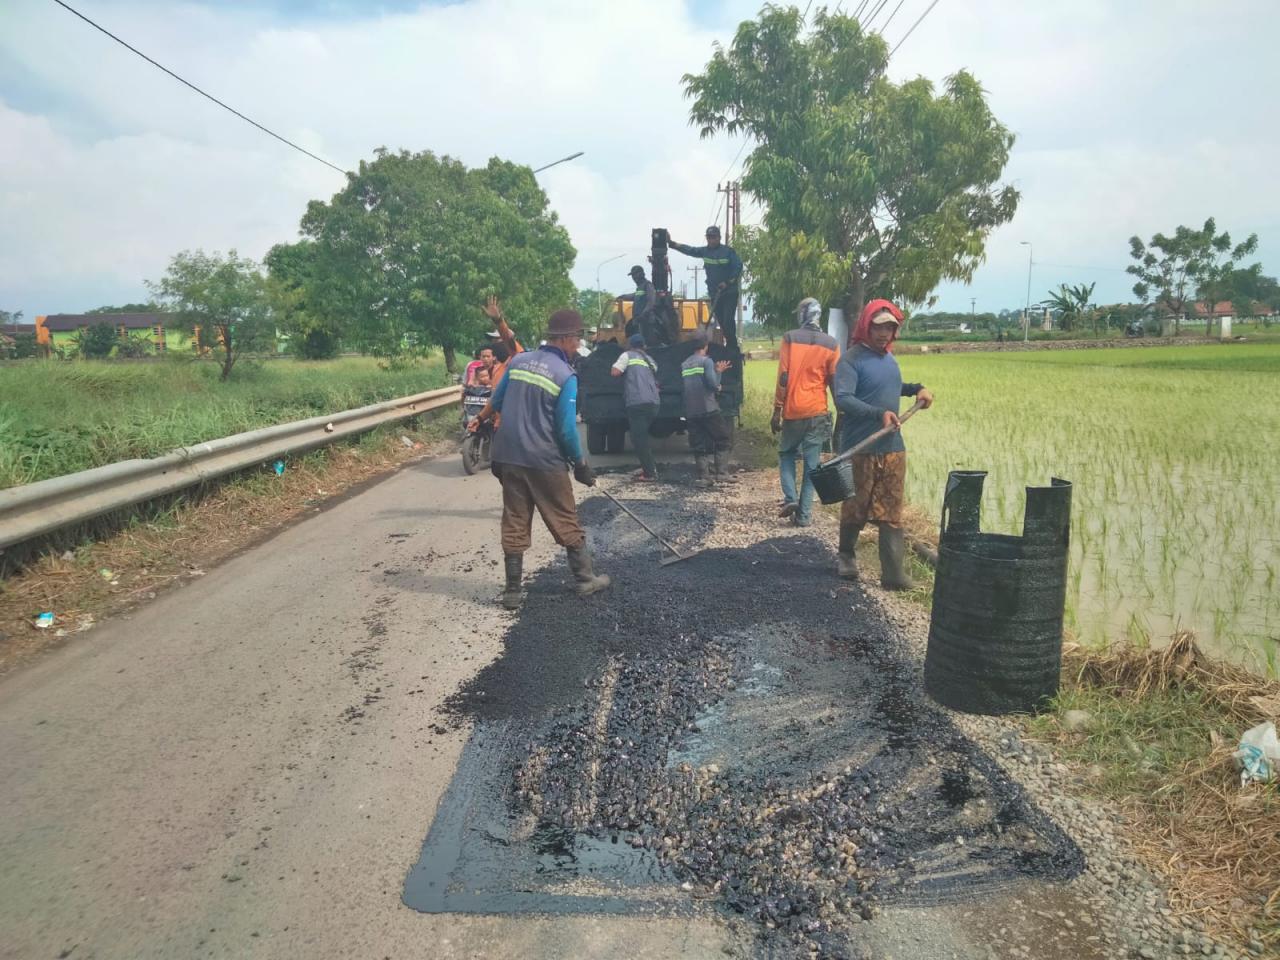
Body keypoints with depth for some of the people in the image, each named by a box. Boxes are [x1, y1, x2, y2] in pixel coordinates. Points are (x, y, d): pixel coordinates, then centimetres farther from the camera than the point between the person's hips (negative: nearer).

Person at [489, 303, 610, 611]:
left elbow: (495, 403, 10)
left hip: (509, 456, 5)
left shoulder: (518, 361, 4)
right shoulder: (565, 375, -12)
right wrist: (581, 464, 0)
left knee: (514, 524, 10)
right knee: (567, 522, 11)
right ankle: (586, 579, 23)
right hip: (545, 461, -4)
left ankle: (512, 591, 13)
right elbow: (567, 429, -13)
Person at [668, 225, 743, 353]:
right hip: (714, 294, 5)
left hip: (730, 293, -5)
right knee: (721, 322, 8)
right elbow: (688, 250, -1)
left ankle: (732, 348, -8)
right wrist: (671, 243, -11)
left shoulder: (728, 251, -7)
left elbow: (738, 267, -11)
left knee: (728, 321, -14)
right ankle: (731, 347, 17)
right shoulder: (705, 251, 7)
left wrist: (728, 282, -19)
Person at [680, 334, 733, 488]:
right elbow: (713, 384, -15)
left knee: (699, 445, 8)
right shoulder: (706, 361, -5)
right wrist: (718, 372, 4)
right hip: (708, 409, -5)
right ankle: (722, 472, 1)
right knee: (724, 438, 8)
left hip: (691, 412, 6)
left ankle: (703, 477, 3)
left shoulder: (684, 365, 14)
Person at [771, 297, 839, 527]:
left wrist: (777, 411, -3)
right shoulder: (830, 344, 3)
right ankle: (804, 514, 3)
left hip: (793, 411, -1)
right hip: (818, 412, 1)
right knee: (812, 463, 4)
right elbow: (835, 382, 4)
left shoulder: (790, 338, -4)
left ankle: (790, 498, 1)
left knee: (786, 453, 19)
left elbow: (783, 378, -8)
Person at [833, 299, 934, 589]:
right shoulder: (851, 359, -11)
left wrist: (916, 388, 17)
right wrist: (880, 413, -32)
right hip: (860, 449, -6)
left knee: (891, 513, 3)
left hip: (892, 447, 6)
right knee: (856, 508, 8)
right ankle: (846, 556, 32)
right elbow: (843, 399, -23)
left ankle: (895, 573, 3)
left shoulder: (888, 357, 13)